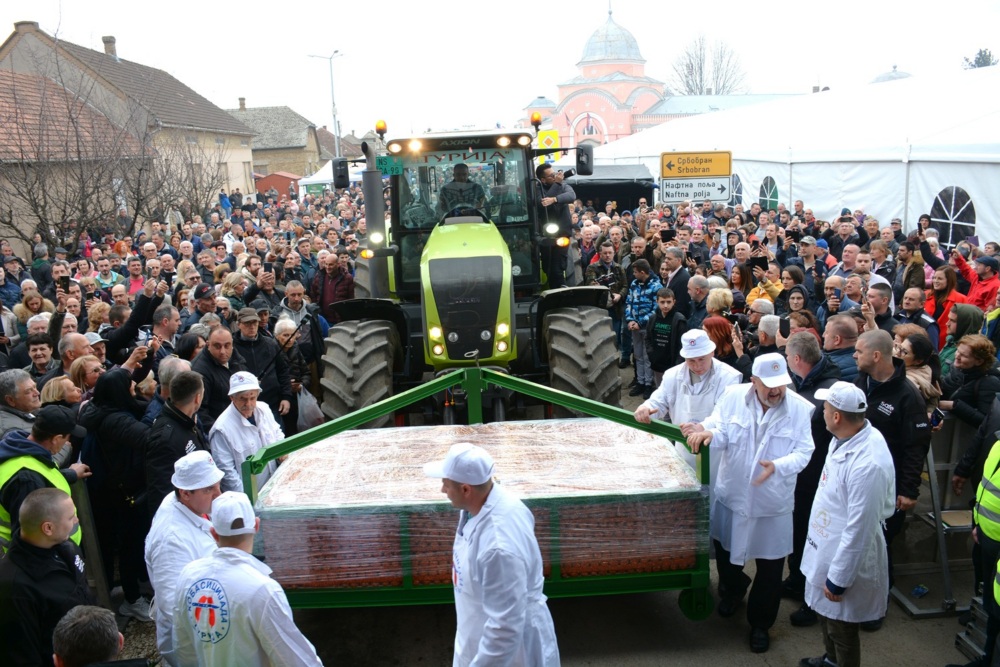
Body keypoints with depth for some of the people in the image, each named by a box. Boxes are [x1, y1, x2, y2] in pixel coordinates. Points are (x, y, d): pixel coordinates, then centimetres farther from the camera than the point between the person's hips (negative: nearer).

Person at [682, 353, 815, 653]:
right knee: (725, 549, 24)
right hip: (732, 493, 2)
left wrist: (778, 466, -34)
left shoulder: (801, 409, -16)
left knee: (770, 569, 10)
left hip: (772, 502, -2)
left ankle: (760, 623, 33)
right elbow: (722, 432, -9)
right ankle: (732, 590, 57)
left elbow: (803, 452, -16)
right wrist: (708, 432, -33)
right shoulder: (733, 396, -10)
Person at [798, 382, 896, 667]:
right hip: (827, 546, 9)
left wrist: (838, 579, -19)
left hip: (846, 557, -9)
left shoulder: (868, 463, -34)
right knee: (826, 614, 29)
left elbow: (859, 529, -28)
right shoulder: (845, 438, -5)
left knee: (842, 630, 12)